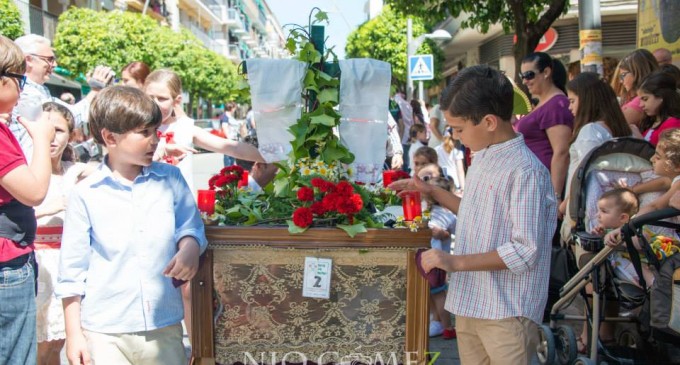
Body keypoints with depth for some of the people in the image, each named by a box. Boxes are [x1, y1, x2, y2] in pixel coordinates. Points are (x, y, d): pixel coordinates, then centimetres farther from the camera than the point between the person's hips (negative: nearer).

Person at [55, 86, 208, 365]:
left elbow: (189, 225, 9)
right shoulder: (86, 194, -4)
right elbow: (72, 269, 1)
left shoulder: (170, 179, 3)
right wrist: (73, 333, 2)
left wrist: (189, 248, -15)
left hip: (165, 325, 2)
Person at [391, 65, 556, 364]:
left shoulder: (526, 171, -20)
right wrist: (431, 192, 14)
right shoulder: (481, 158, 8)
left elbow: (526, 251, -22)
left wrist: (455, 261, -23)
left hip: (507, 313, -8)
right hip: (470, 304, 8)